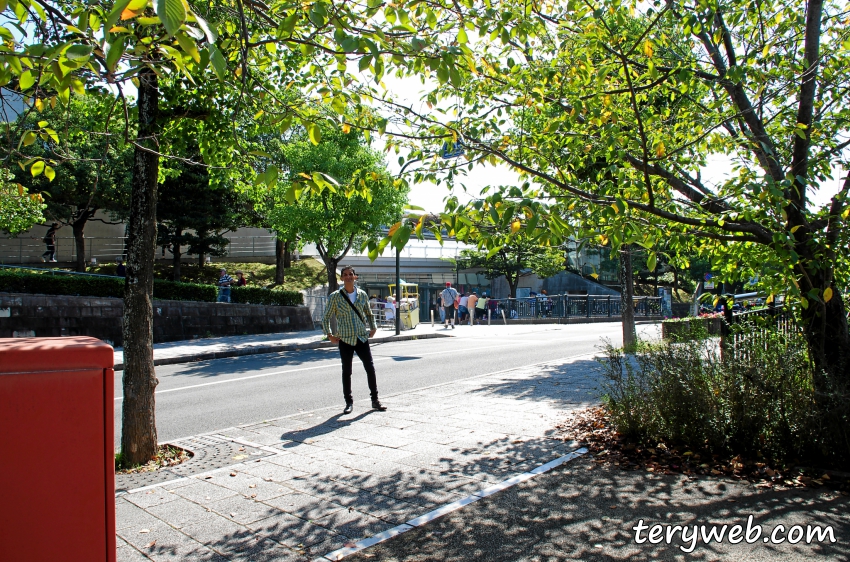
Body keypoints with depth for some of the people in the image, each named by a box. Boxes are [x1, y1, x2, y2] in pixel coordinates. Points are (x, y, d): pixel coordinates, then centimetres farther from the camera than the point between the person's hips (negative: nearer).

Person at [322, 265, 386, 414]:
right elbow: (326, 318, 5)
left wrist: (373, 328, 10)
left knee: (370, 368, 1)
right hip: (345, 340, -2)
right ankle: (349, 402, 17)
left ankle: (375, 400, 13)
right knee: (346, 372, 5)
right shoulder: (335, 297, -1)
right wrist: (329, 335, -2)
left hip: (362, 338, 2)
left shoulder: (362, 295, 6)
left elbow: (369, 314, 20)